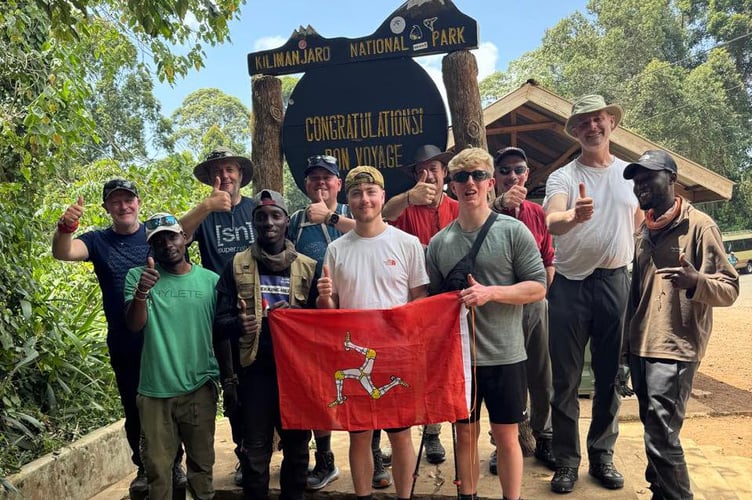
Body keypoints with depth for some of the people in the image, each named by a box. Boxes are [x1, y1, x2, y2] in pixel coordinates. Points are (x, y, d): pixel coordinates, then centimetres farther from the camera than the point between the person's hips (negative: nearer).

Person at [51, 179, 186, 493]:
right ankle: (144, 467, 32)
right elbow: (62, 253, -18)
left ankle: (174, 463, 30)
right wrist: (66, 226, -38)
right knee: (134, 411, 13)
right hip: (124, 346, 1)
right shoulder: (98, 241, -1)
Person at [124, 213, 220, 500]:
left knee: (202, 464, 13)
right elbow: (134, 326, -13)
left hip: (200, 388, 1)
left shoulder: (210, 280, 0)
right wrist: (141, 291, -30)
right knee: (157, 467, 11)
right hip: (154, 390, 0)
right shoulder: (138, 276, -1)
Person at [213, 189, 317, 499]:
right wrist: (238, 324, -22)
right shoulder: (237, 266, 3)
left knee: (297, 447, 13)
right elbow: (219, 321, -1)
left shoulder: (308, 267, 5)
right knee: (255, 453, 7)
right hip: (256, 372, -1)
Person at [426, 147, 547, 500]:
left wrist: (491, 292, -20)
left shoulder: (513, 231, -5)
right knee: (465, 433, 15)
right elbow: (431, 298, 10)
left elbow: (538, 287, -6)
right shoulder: (439, 242, 4)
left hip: (504, 355, -2)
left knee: (506, 436, 10)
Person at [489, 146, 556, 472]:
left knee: (542, 377, 12)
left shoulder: (538, 213, 8)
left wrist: (540, 292, 5)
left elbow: (548, 261, 13)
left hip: (535, 304, 3)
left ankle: (544, 440, 28)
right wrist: (499, 205, -33)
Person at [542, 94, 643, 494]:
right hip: (570, 285, -2)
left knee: (610, 375, 11)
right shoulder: (563, 177, -3)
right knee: (565, 378, 4)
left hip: (615, 282, 3)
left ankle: (602, 455, 27)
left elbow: (643, 224, 18)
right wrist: (575, 215, -43)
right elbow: (551, 223, -22)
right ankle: (566, 460, 16)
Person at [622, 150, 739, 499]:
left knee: (661, 439, -7)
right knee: (654, 433, 15)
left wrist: (696, 281, -32)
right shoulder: (642, 231, 13)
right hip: (641, 349, 7)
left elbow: (730, 288, -12)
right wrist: (627, 341, 16)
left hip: (675, 351, -7)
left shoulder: (699, 226, -7)